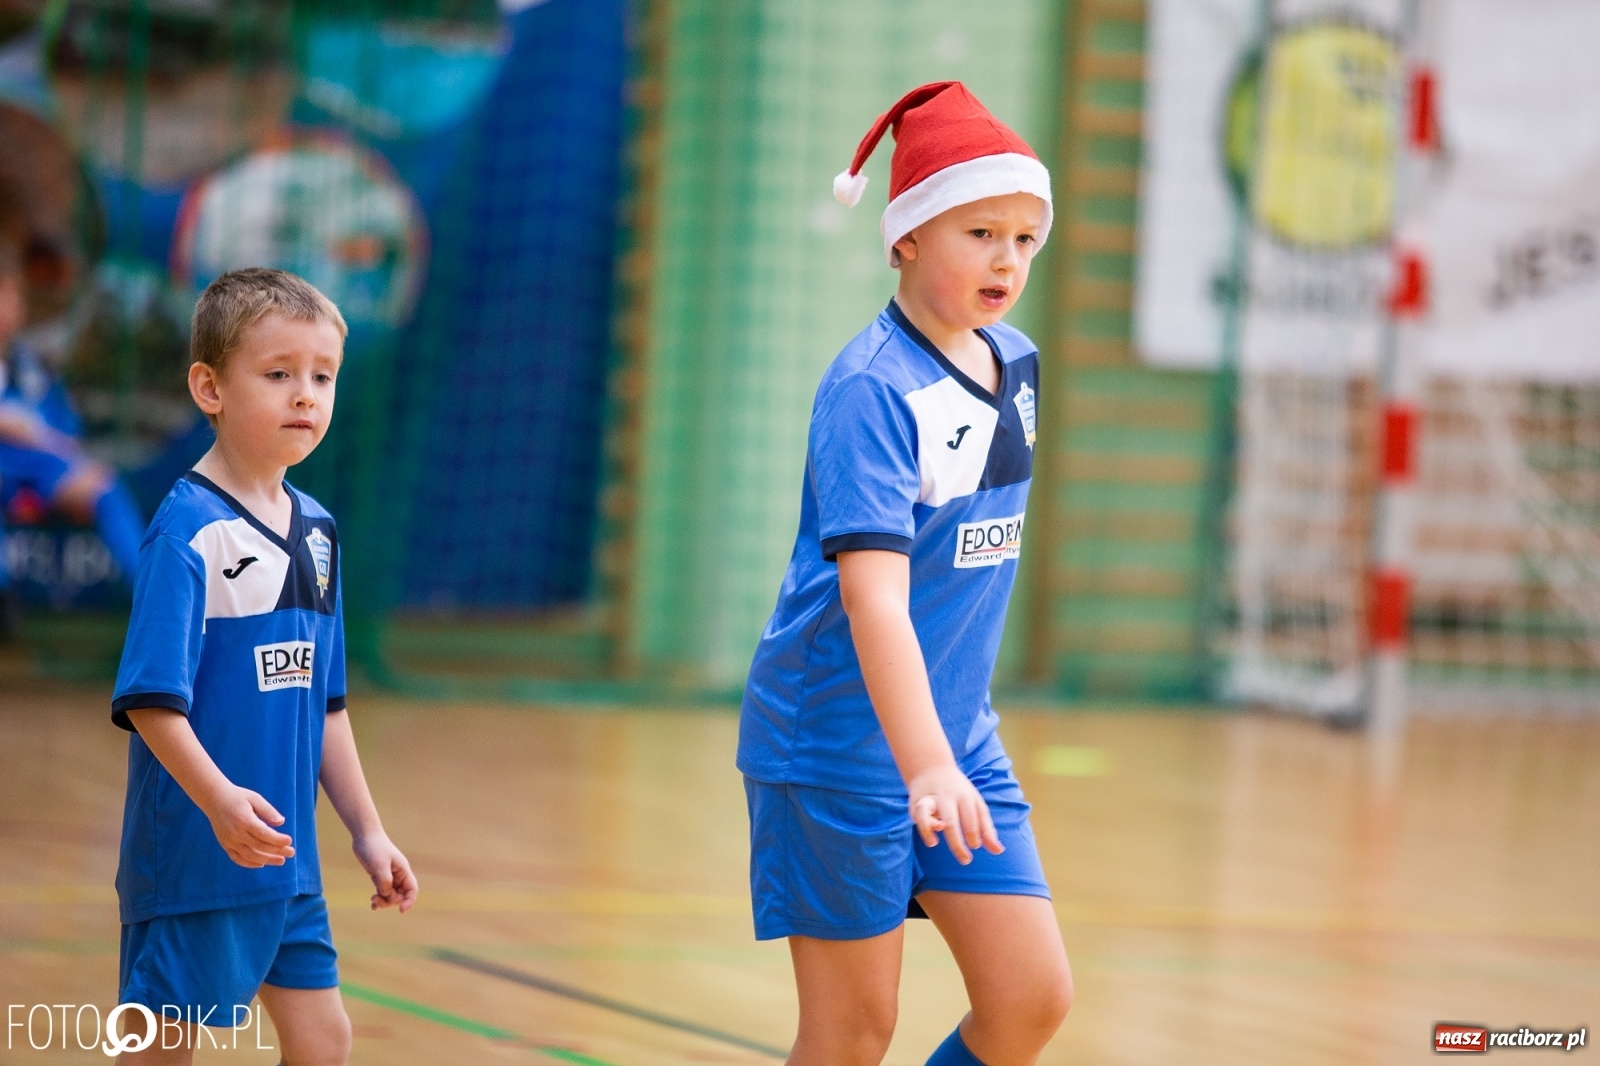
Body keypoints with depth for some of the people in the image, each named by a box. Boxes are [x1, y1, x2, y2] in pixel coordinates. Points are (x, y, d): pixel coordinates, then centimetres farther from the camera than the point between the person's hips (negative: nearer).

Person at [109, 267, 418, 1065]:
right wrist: (219, 799, -34)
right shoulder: (186, 528, -15)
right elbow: (149, 699, -21)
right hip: (192, 856, -8)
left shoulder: (316, 531, 9)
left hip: (287, 860, 8)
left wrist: (367, 830, 16)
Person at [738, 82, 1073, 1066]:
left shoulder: (1017, 364, 6)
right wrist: (926, 767, -40)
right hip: (841, 740, -7)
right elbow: (872, 588, -30)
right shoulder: (872, 389, -19)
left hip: (958, 737, 7)